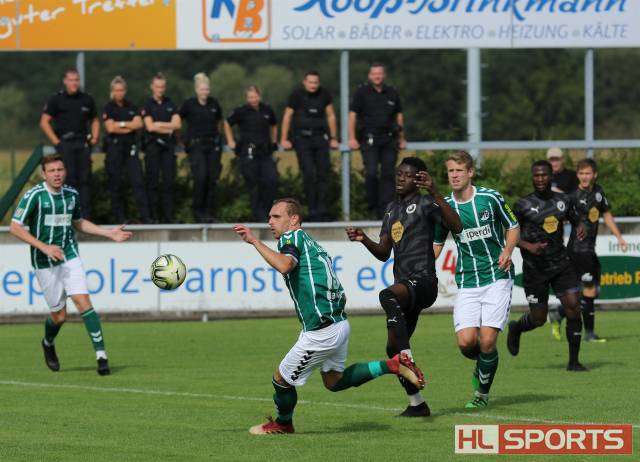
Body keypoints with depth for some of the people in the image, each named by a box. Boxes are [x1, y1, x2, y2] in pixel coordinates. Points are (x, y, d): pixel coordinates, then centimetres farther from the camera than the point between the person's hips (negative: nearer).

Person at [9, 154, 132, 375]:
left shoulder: (71, 194, 5)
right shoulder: (34, 195, -12)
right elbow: (15, 227, -14)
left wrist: (109, 233, 15)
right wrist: (44, 247, -22)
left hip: (70, 257, 3)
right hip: (45, 263, -3)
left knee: (83, 301, -15)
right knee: (59, 315, 1)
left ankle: (101, 355, -16)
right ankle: (48, 344, 35)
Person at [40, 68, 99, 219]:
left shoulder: (87, 99, 13)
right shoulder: (56, 99, 2)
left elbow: (94, 120, 24)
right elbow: (44, 122, -1)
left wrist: (94, 138, 8)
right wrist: (56, 142, -7)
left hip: (83, 144, 4)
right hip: (65, 143, -4)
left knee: (85, 179, 1)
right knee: (69, 179, -9)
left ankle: (85, 215, 3)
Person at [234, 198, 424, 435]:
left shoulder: (292, 237, -8)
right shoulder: (313, 244, 21)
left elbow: (284, 265, -33)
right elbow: (341, 295, 23)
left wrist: (254, 240, -28)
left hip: (322, 333, -10)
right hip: (340, 323, 10)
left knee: (281, 379, 8)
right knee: (334, 381, 24)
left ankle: (283, 424, 30)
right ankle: (391, 365, 14)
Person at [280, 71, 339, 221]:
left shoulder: (324, 95, 4)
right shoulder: (297, 95, -4)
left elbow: (331, 116, 13)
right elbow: (288, 116, 2)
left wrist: (333, 138, 14)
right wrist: (284, 139, 2)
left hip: (320, 138, 3)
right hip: (302, 139, -3)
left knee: (323, 173, -3)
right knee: (309, 175, -10)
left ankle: (322, 210, 2)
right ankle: (312, 211, -6)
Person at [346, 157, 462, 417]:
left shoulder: (425, 203, -4)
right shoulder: (392, 210, 20)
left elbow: (456, 227, -22)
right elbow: (384, 253, 24)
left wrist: (434, 192, -26)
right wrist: (364, 240, 4)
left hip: (423, 281, -9)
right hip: (405, 286, 9)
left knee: (388, 296, -39)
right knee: (393, 348, 9)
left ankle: (408, 357, -40)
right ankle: (417, 404, 20)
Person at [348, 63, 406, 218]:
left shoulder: (392, 93, 12)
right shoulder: (362, 92, 3)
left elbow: (399, 116, 19)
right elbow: (352, 115, 1)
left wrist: (401, 139, 18)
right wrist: (352, 138, -6)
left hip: (389, 139, 3)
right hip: (369, 139, -3)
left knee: (388, 174, -2)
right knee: (371, 173, -11)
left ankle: (385, 209, 0)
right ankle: (372, 207, 0)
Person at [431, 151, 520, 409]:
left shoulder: (490, 198, -4)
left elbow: (513, 227, 10)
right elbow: (436, 244, 16)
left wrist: (507, 251, -9)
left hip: (497, 278, -2)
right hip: (467, 283, 2)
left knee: (487, 340, -14)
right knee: (465, 342, -12)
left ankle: (482, 392, 10)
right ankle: (483, 364, 24)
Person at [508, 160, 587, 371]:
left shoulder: (564, 200, 4)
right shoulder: (523, 205, -8)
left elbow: (576, 220, 20)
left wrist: (580, 228, -4)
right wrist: (528, 246, -20)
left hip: (561, 264, 3)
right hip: (535, 268, -3)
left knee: (573, 307, -11)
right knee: (538, 318, 2)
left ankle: (574, 361, -1)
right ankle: (515, 329, 39)